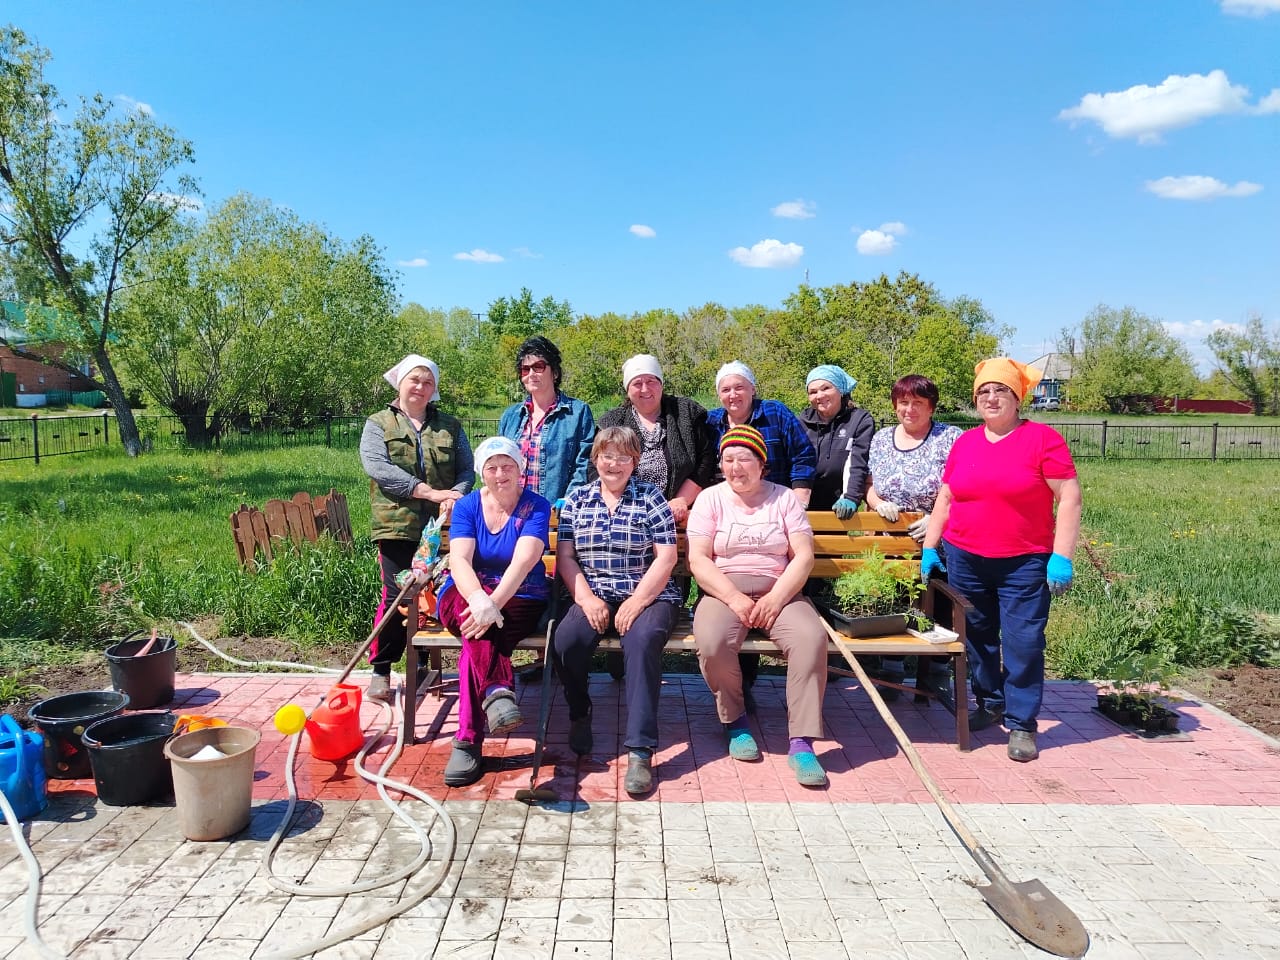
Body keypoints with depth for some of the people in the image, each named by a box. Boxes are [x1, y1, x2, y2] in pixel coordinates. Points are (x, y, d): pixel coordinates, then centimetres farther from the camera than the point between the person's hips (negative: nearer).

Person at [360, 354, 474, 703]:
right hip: (397, 526, -2)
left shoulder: (450, 426, 15)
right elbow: (377, 467, -10)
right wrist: (431, 492, -17)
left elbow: (467, 469, 6)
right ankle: (380, 671, 8)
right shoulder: (378, 425, 6)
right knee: (395, 596, -4)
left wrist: (454, 497, -17)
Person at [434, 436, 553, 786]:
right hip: (466, 596, 2)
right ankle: (498, 691, -49)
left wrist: (494, 602, -37)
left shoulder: (536, 507, -5)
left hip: (520, 599, -2)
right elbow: (459, 560, -14)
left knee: (480, 631, -32)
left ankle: (468, 741, -31)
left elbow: (524, 561, -20)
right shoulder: (467, 506, 2)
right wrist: (478, 598, -36)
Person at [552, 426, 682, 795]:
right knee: (566, 639, -28)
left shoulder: (650, 496, 5)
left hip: (649, 595, -2)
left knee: (643, 639, -34)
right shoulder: (577, 499, 13)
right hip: (593, 596, 2)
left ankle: (640, 751, -30)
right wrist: (587, 599, -9)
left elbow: (665, 557, -2)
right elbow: (564, 556, 7)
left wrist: (636, 602, -14)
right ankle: (579, 714, 3)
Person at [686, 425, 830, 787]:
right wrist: (735, 598, -16)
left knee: (811, 638, -29)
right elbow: (698, 559, -3)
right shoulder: (710, 499, 7)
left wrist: (774, 600, -13)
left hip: (779, 591, 1)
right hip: (723, 591, -1)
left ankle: (801, 742, -20)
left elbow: (803, 557, 2)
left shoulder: (783, 498, 10)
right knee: (712, 643, -32)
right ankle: (735, 721, -4)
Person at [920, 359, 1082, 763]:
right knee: (977, 638, 15)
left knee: (1023, 644, -2)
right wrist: (929, 548, 9)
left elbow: (1069, 498, -8)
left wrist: (1061, 557, -14)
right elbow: (944, 499, 13)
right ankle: (990, 703, 33)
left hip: (1024, 563, -4)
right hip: (965, 560, 4)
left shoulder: (1042, 438, -6)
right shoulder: (965, 443, 8)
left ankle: (1021, 723, 12)